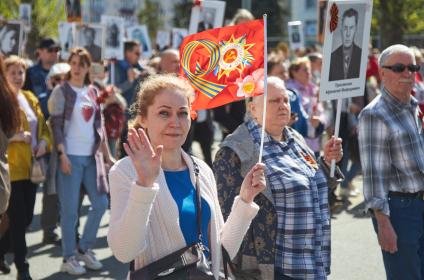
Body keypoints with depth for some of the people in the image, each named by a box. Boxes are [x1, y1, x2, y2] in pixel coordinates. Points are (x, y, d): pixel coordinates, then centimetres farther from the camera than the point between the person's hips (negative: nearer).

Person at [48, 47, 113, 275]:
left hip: (91, 156, 6)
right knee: (70, 209, -2)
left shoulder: (93, 92, 12)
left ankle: (84, 248, 24)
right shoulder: (61, 91, -4)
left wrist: (106, 154, 14)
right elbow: (56, 125, -8)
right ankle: (69, 258, 8)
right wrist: (62, 154, -16)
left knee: (100, 203, 7)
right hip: (70, 156, -6)